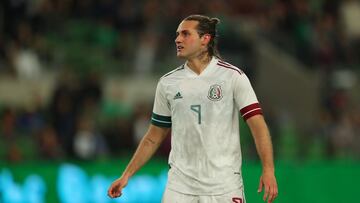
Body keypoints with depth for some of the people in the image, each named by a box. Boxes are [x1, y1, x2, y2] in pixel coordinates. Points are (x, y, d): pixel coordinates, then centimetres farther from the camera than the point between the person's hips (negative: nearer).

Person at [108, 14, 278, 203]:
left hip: (224, 187, -3)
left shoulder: (233, 76, -2)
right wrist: (126, 175, 11)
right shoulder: (167, 83, 8)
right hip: (179, 187, 3)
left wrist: (268, 169, -19)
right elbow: (154, 137, 16)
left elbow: (257, 123, -8)